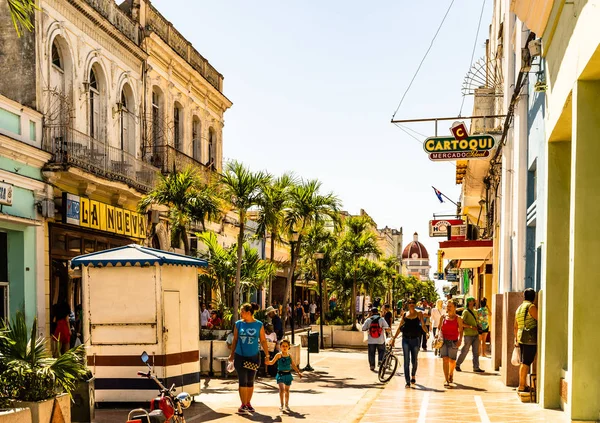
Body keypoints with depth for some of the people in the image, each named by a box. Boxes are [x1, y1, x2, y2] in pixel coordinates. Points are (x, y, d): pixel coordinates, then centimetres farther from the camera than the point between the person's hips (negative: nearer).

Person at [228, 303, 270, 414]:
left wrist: (267, 355, -1)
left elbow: (263, 341, 2)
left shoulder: (259, 325, -3)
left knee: (250, 381, 9)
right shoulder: (239, 324, 0)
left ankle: (248, 403, 21)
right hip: (240, 356, 0)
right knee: (242, 381, -2)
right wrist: (232, 354, 10)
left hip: (253, 357, 0)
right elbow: (235, 340, 8)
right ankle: (243, 404, 4)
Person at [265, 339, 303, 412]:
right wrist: (268, 362, -35)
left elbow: (293, 365, 15)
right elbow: (272, 362, -14)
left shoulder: (289, 355, 5)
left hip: (288, 374, 4)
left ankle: (286, 405, 24)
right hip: (281, 374, -4)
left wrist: (298, 372, 14)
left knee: (287, 390, 12)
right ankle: (282, 405, -7)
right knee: (281, 389, -15)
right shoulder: (279, 355, -6)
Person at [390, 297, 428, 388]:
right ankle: (407, 382, -5)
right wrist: (394, 337, 8)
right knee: (406, 361, -6)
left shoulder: (419, 314, 5)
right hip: (406, 339, 1)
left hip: (415, 339, -1)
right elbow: (400, 327, 12)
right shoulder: (404, 314, 9)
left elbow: (423, 325, -2)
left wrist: (427, 332, -21)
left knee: (414, 360, 9)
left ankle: (413, 376, 37)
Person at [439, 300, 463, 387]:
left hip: (453, 341, -1)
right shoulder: (443, 317, 6)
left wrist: (460, 339, -12)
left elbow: (460, 330, 1)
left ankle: (451, 374, 37)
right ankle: (446, 380, -8)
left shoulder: (458, 319, 1)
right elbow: (439, 328, 14)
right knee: (445, 359, -9)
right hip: (444, 340, 1)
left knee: (452, 360, 6)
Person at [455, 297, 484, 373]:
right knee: (465, 351, -1)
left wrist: (478, 328, 9)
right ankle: (457, 365, 12)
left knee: (476, 352, 5)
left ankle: (476, 367, 8)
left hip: (475, 334, 7)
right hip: (468, 335, -7)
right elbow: (461, 323, -17)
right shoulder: (466, 312, -9)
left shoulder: (475, 311, 15)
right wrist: (471, 327, -21)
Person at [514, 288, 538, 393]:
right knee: (526, 362, -7)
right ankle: (522, 386, -8)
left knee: (523, 362, 14)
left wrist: (516, 339, 26)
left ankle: (523, 384, 19)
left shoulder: (519, 308, 16)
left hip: (521, 338, 8)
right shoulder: (531, 307, -10)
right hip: (530, 338, -8)